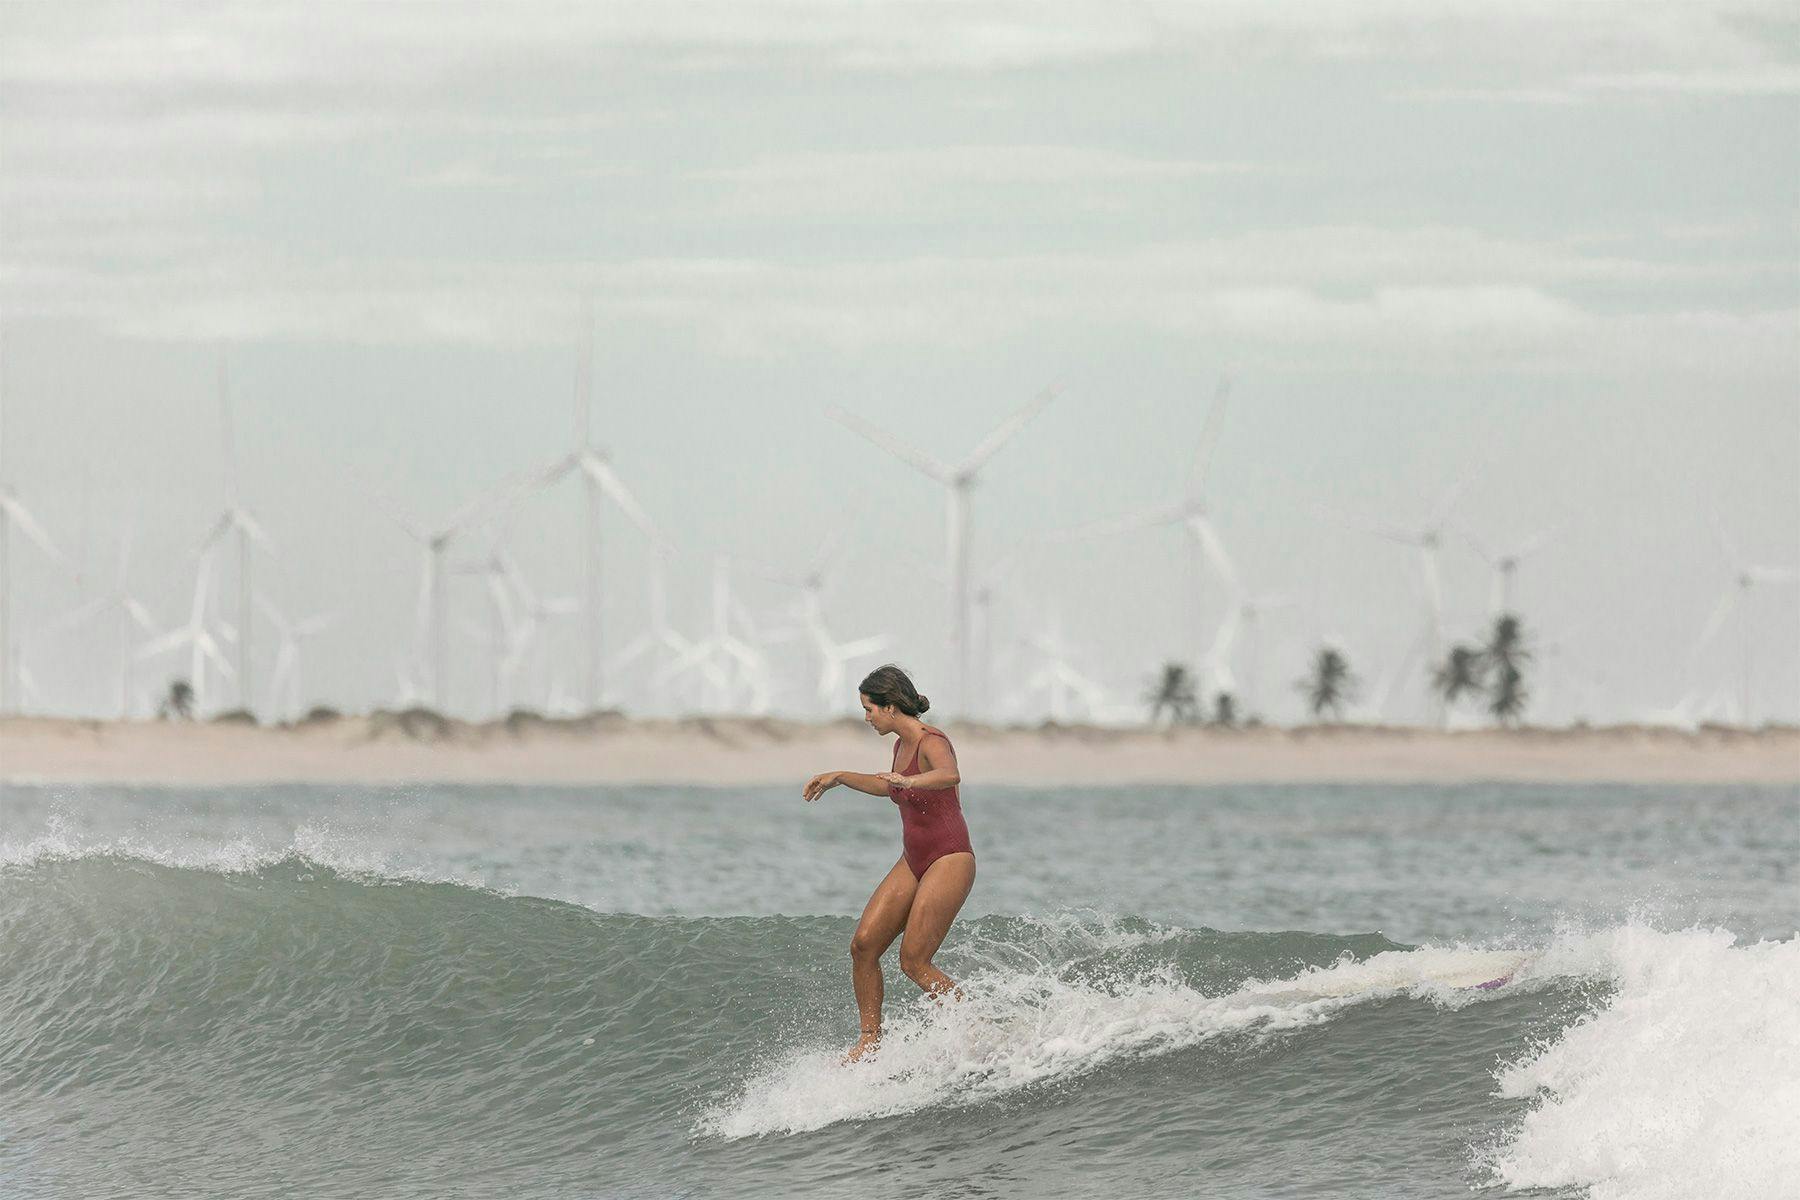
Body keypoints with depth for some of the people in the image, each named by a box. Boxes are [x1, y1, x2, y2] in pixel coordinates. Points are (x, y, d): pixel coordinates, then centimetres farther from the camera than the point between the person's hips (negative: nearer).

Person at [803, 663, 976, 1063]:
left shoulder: (931, 742, -18)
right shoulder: (901, 745, 9)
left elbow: (950, 775, -43)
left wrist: (910, 781, -60)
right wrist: (839, 777, 33)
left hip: (950, 861, -9)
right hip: (914, 862, 9)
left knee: (914, 962, -15)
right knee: (864, 944, -2)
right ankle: (870, 1040, 5)